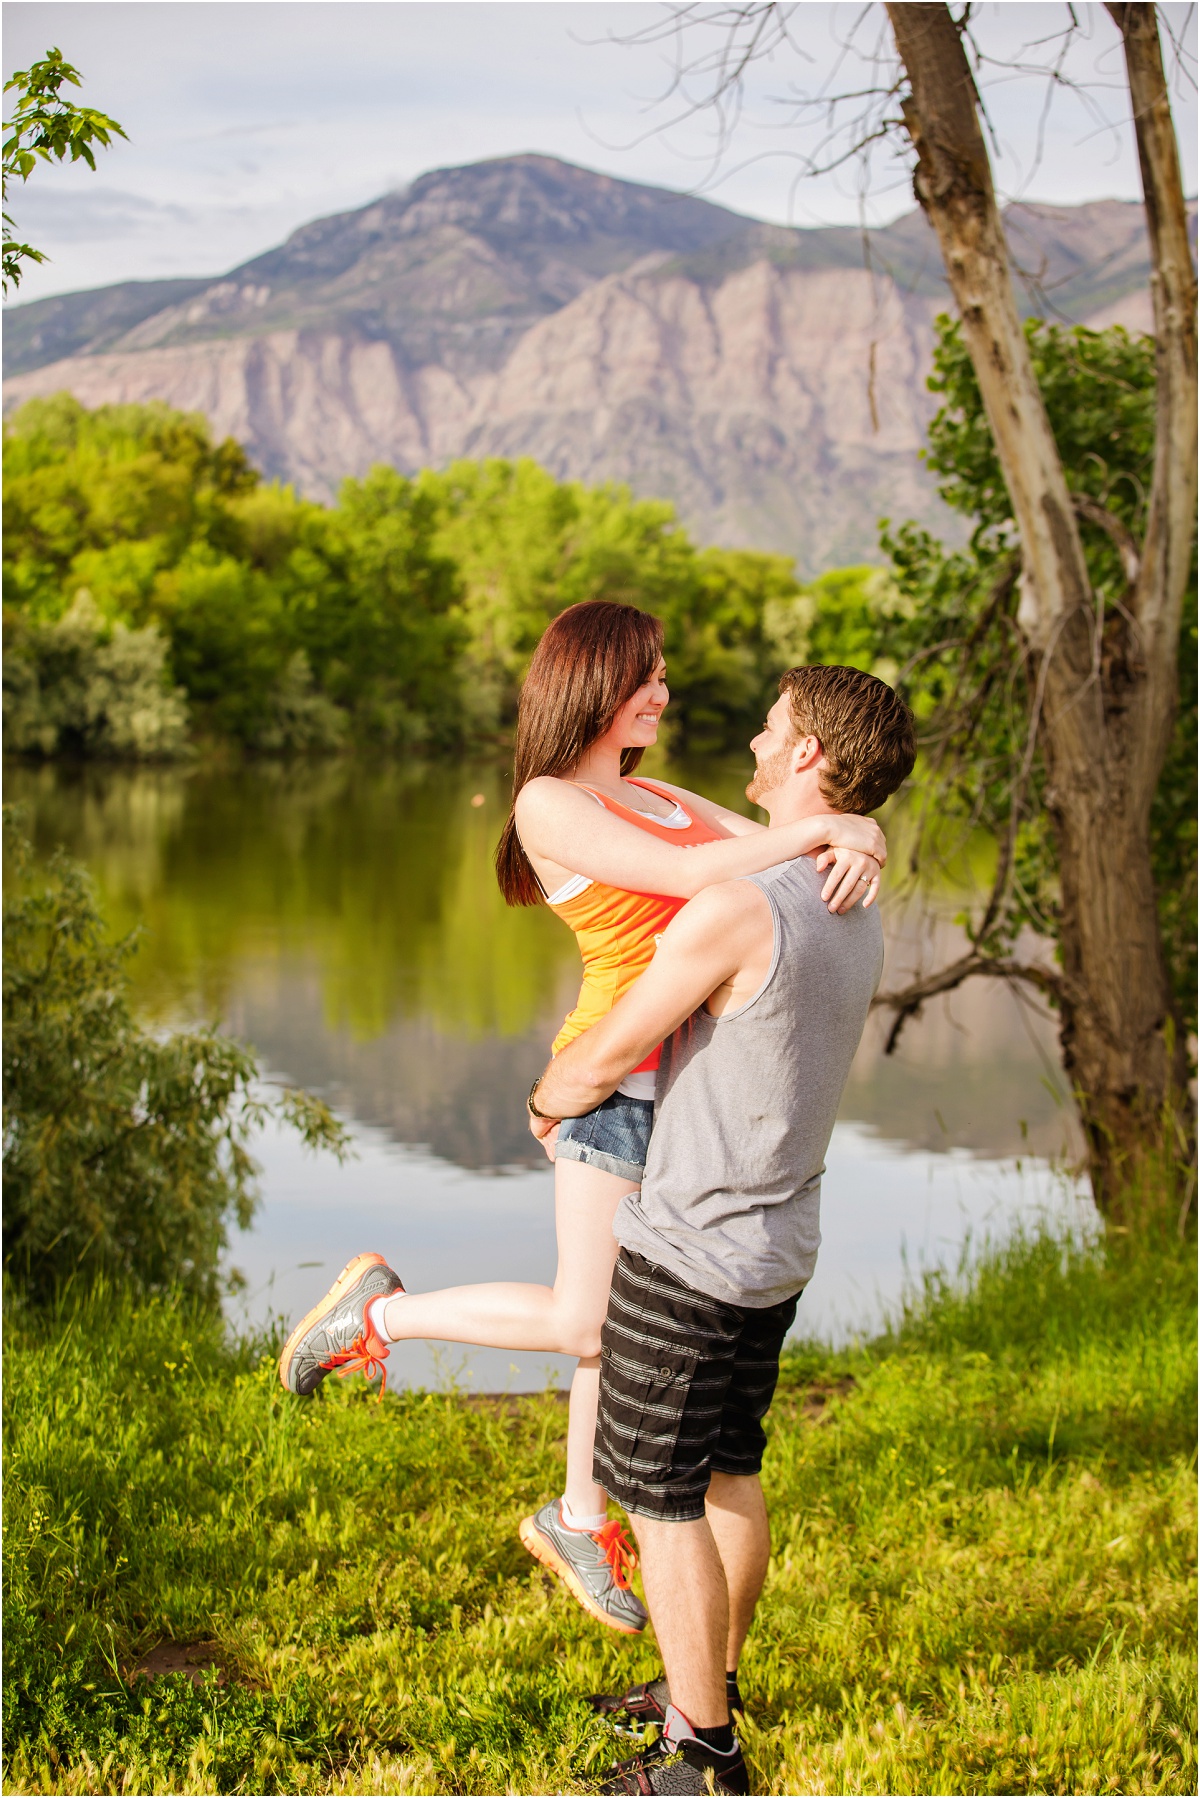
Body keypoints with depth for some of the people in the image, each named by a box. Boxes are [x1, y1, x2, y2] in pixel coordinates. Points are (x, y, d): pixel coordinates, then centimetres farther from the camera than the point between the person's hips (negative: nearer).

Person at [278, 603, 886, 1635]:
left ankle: (579, 1519, 32)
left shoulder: (661, 800, 17)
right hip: (621, 1077, -8)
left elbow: (776, 849, 9)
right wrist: (824, 827, -19)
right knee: (581, 1322, -2)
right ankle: (381, 1312, 17)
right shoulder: (551, 803, -9)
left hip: (691, 1081, 8)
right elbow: (687, 875, -20)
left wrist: (859, 839, -12)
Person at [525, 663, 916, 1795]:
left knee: (659, 1497, 3)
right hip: (779, 1246, 9)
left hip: (688, 1251, -9)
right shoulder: (857, 923, 4)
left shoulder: (732, 913, -25)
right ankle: (709, 1682, 37)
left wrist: (543, 1101, 9)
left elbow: (600, 1063, -15)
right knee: (728, 1469, 21)